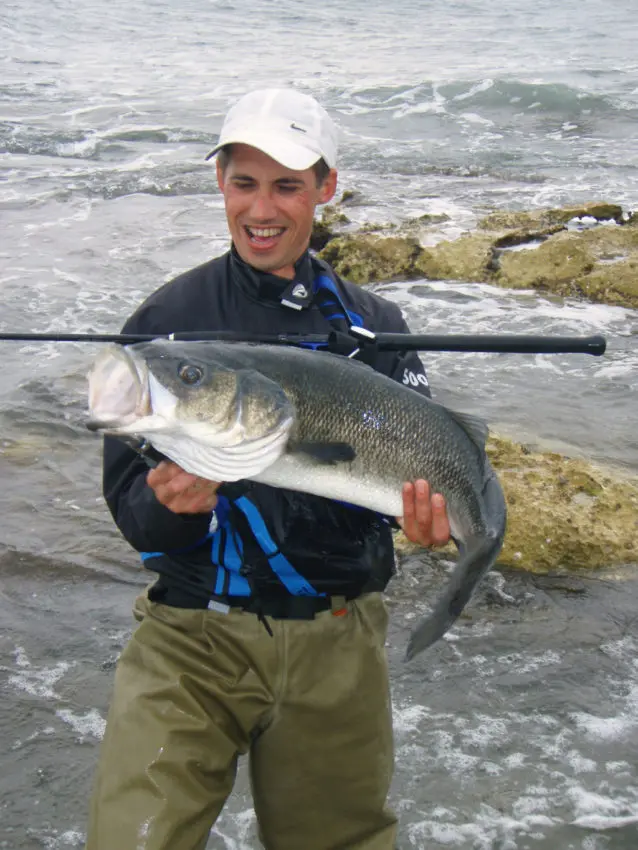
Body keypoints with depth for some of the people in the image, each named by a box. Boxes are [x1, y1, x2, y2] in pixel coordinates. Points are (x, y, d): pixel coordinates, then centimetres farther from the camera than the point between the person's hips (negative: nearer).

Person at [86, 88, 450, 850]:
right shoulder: (166, 321, -2)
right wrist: (170, 501, -27)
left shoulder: (372, 324, 3)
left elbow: (420, 465, 1)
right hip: (193, 639, -2)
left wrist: (425, 508, -22)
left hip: (338, 644, 2)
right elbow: (129, 507, -5)